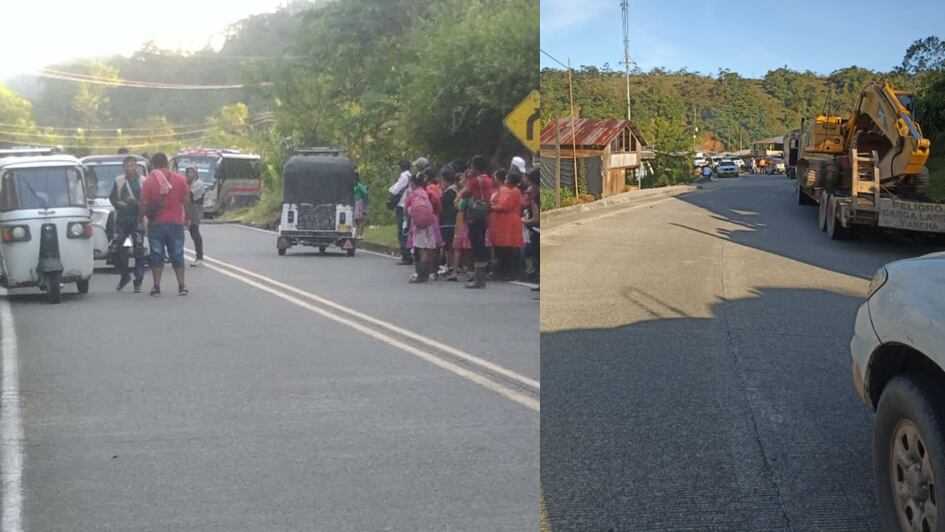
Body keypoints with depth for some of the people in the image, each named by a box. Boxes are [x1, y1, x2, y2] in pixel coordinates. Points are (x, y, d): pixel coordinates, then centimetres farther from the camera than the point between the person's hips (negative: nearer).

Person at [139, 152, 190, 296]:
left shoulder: (149, 181, -6)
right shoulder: (180, 179, 0)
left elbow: (144, 203, -7)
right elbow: (186, 200, 2)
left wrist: (140, 219, 5)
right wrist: (186, 218, 13)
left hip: (156, 223, -2)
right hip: (176, 222, 2)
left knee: (156, 255, 4)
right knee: (177, 255, 8)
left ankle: (156, 286, 2)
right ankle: (181, 286, 6)